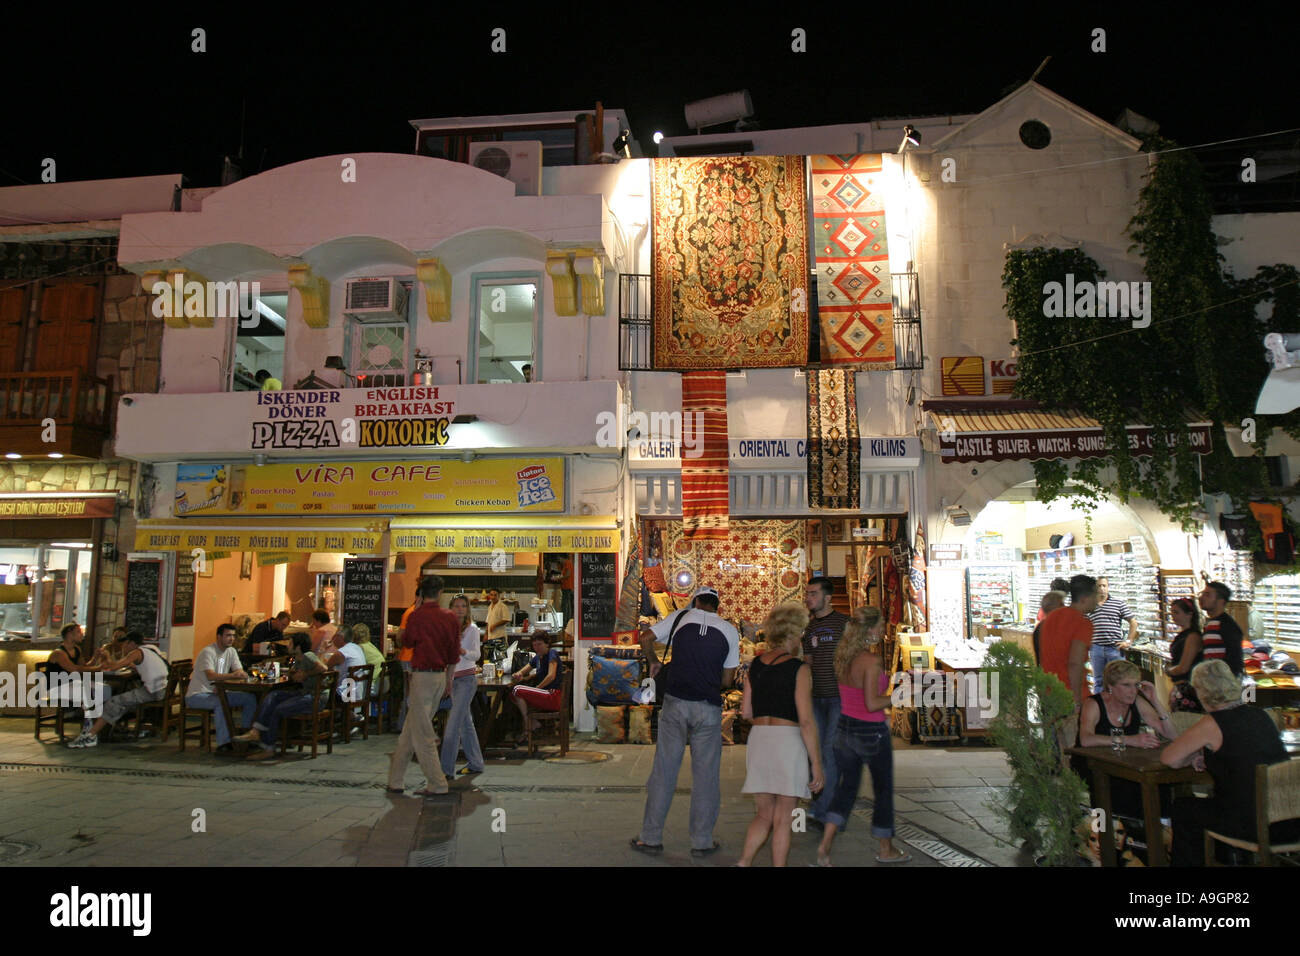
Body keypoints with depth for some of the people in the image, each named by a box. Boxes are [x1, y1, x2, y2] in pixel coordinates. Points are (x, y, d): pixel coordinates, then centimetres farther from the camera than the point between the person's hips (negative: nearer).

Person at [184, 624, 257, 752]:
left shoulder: (231, 651, 8)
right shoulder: (208, 652, -15)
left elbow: (240, 672, -2)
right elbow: (211, 676, -30)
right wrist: (234, 675, -40)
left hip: (218, 693, 7)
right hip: (197, 696, -7)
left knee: (250, 698, -11)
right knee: (220, 702, -38)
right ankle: (223, 743, -36)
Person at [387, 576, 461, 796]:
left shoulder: (417, 616, -13)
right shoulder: (450, 617, 4)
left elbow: (407, 641, 4)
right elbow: (454, 653, 9)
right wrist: (448, 679, 21)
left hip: (422, 676, -7)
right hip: (441, 675, 7)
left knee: (421, 733, 0)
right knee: (410, 729, 15)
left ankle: (437, 784, 2)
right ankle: (395, 780, 22)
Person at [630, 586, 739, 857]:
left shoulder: (681, 618, 6)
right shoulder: (729, 631, 7)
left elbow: (646, 637, 3)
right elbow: (727, 679, 8)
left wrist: (654, 663, 19)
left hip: (675, 702, 0)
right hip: (709, 708, 0)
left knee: (663, 770, 6)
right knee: (706, 774, 9)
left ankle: (651, 838, 14)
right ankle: (702, 842, 15)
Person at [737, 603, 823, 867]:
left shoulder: (755, 666, 7)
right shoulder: (799, 669, -8)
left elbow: (746, 712, 10)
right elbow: (806, 720, -13)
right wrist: (817, 763, -8)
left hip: (757, 739, 5)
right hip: (788, 740, -5)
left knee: (763, 815, 15)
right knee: (782, 820, 7)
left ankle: (743, 862, 2)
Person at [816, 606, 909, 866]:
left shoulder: (843, 657, 2)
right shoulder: (872, 661, -21)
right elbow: (872, 704, -24)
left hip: (845, 728, 7)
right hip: (871, 732, -6)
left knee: (847, 786, 15)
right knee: (883, 789, 14)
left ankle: (825, 845, 4)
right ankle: (886, 849, 29)